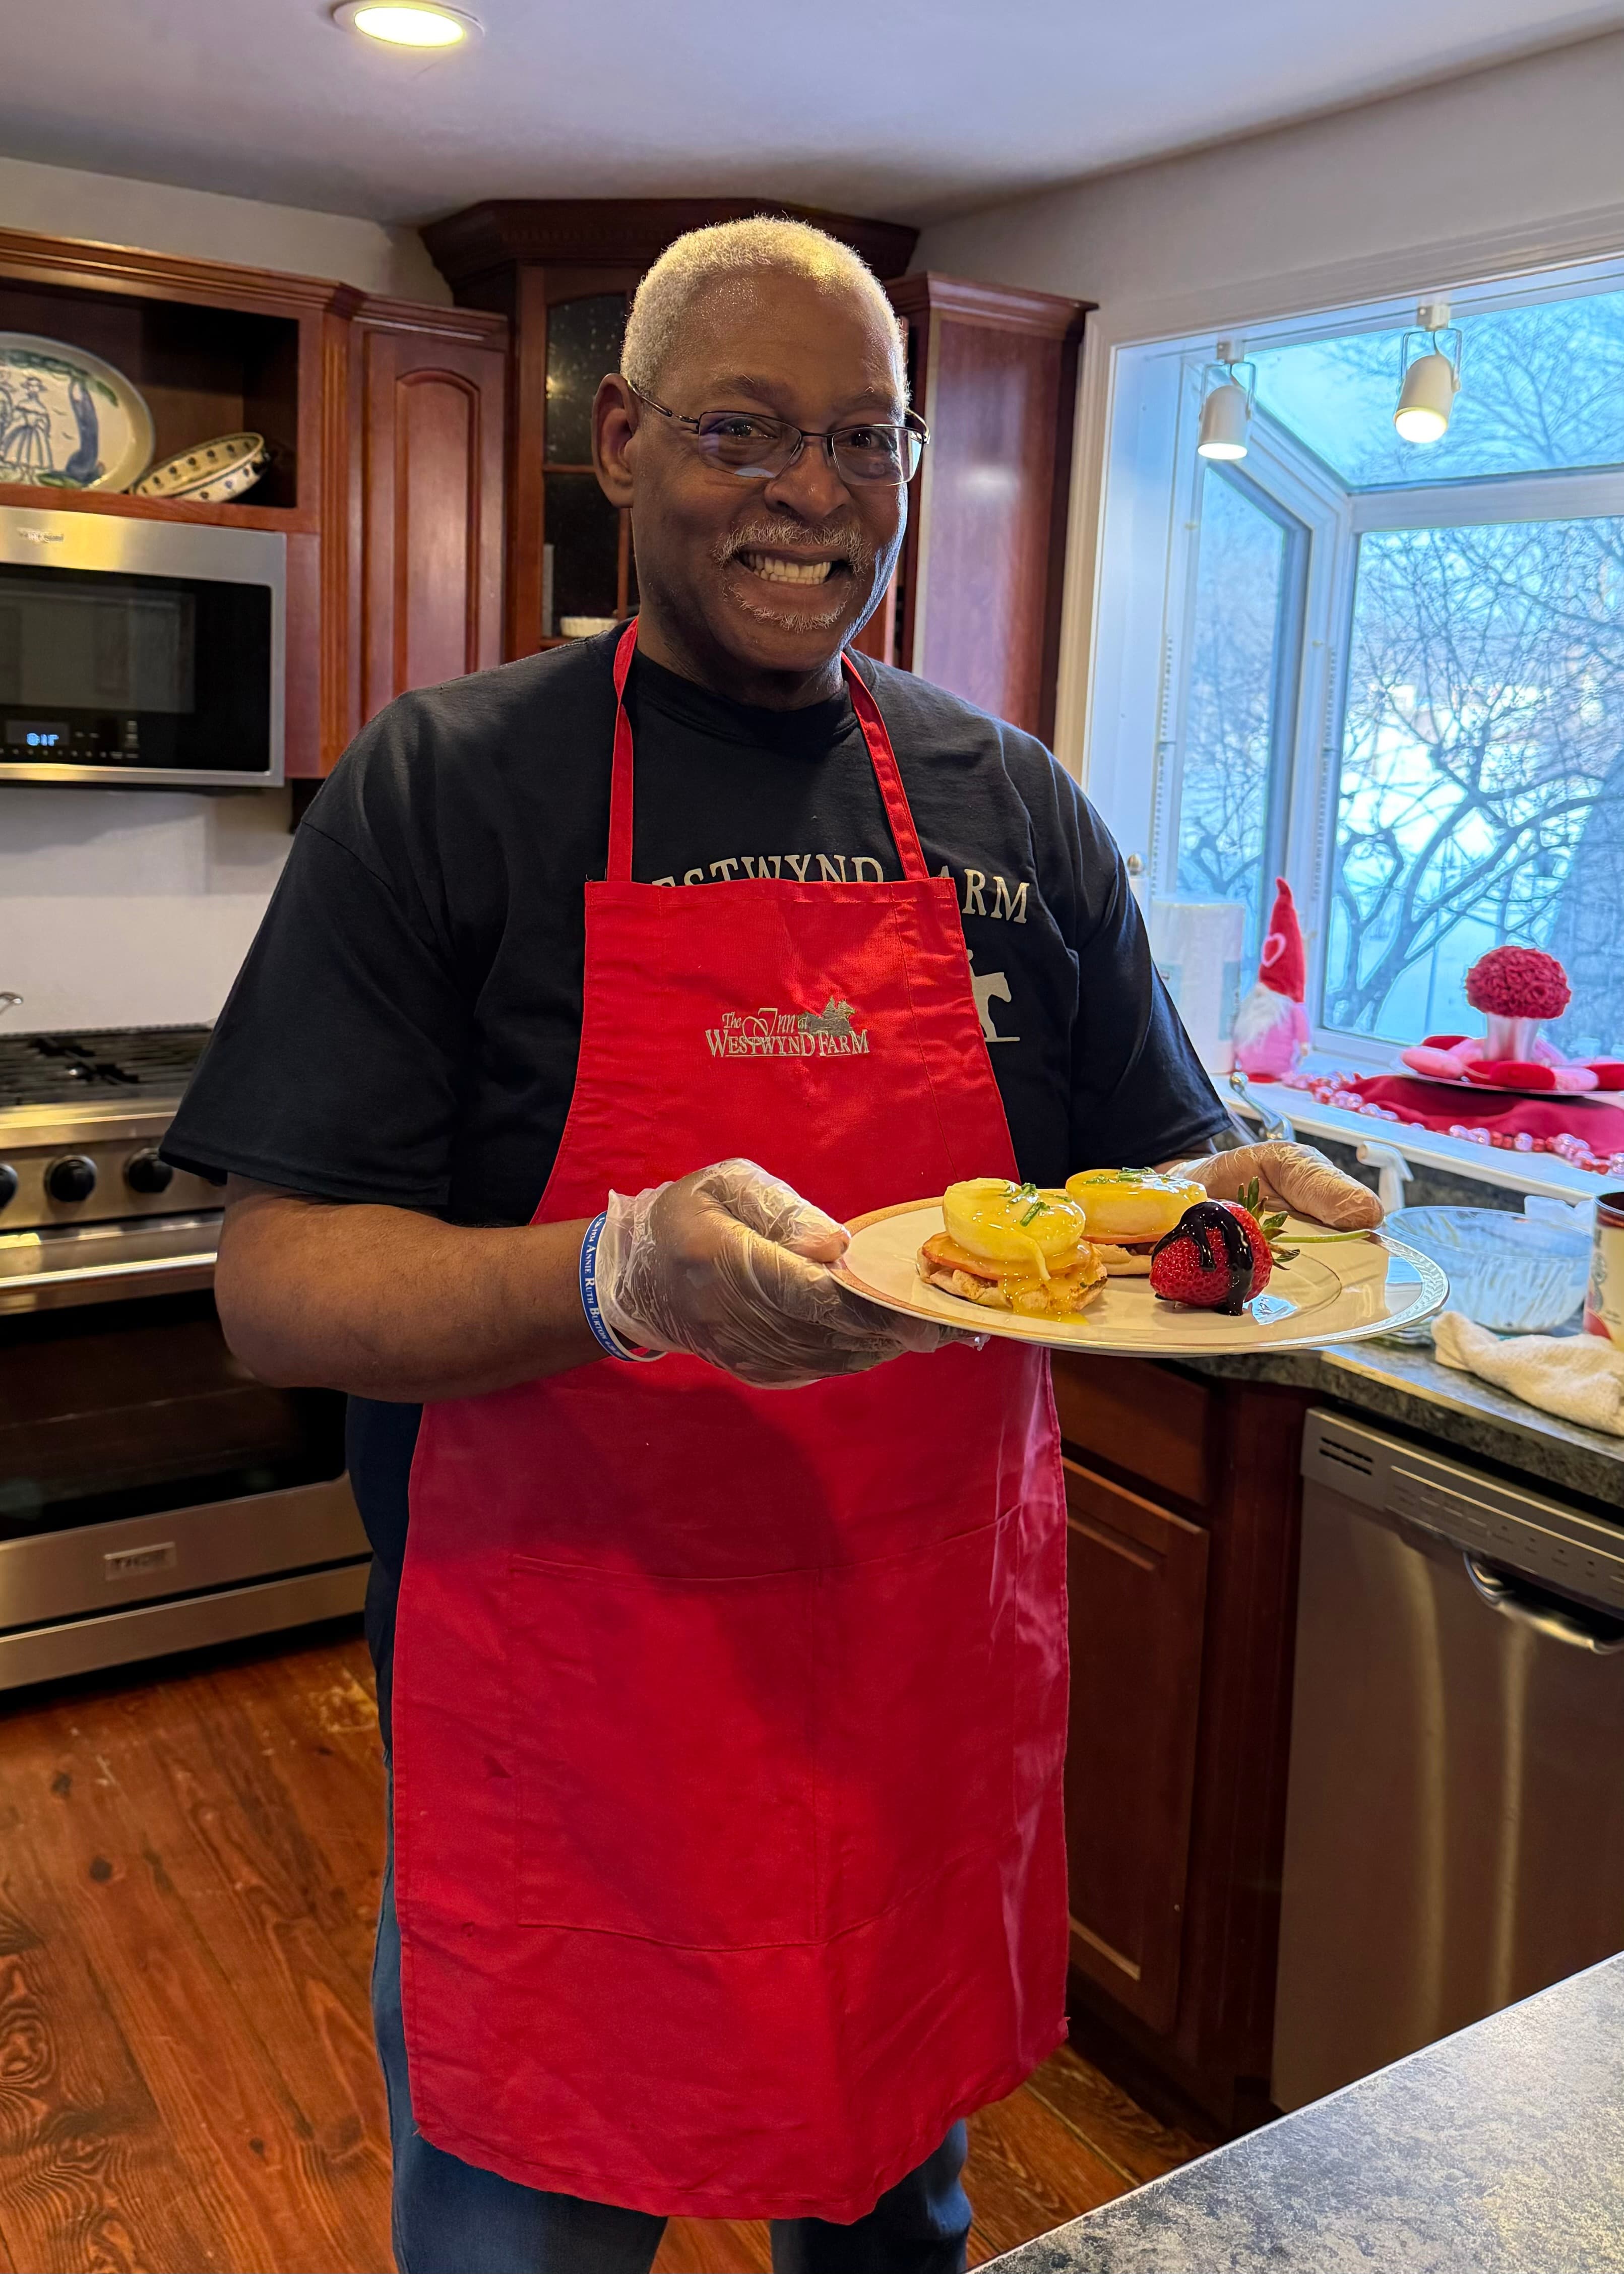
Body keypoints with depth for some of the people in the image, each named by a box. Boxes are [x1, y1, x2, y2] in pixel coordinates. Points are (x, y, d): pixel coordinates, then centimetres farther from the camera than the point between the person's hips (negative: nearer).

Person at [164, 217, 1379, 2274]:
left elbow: (1146, 1179, 9)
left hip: (936, 1710, 4)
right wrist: (620, 1280, -32)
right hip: (562, 1748, -3)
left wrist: (1235, 1206, -15)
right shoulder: (447, 783, -8)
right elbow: (278, 1288, -13)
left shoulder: (1013, 806, 4)